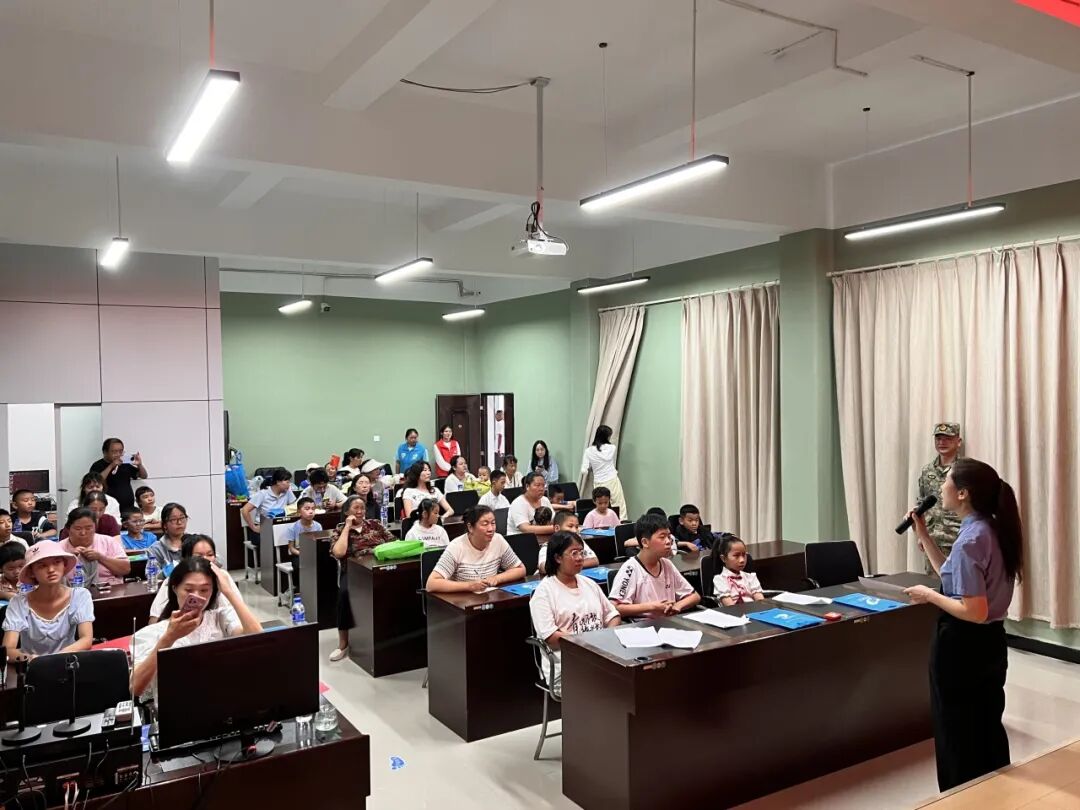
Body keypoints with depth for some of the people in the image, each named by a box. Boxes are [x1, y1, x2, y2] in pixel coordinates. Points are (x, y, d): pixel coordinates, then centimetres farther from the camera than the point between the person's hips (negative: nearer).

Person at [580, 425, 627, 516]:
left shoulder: (589, 451, -5)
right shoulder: (612, 448, -5)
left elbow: (584, 471, -6)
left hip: (599, 484, 1)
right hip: (612, 481, -1)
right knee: (620, 509, 4)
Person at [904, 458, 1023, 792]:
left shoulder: (970, 540, -24)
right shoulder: (992, 529, 4)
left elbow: (974, 611, -27)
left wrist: (929, 595, -15)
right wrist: (925, 537, 8)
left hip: (962, 647, -9)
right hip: (990, 642, 9)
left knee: (956, 736, 8)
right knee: (988, 729, 23)